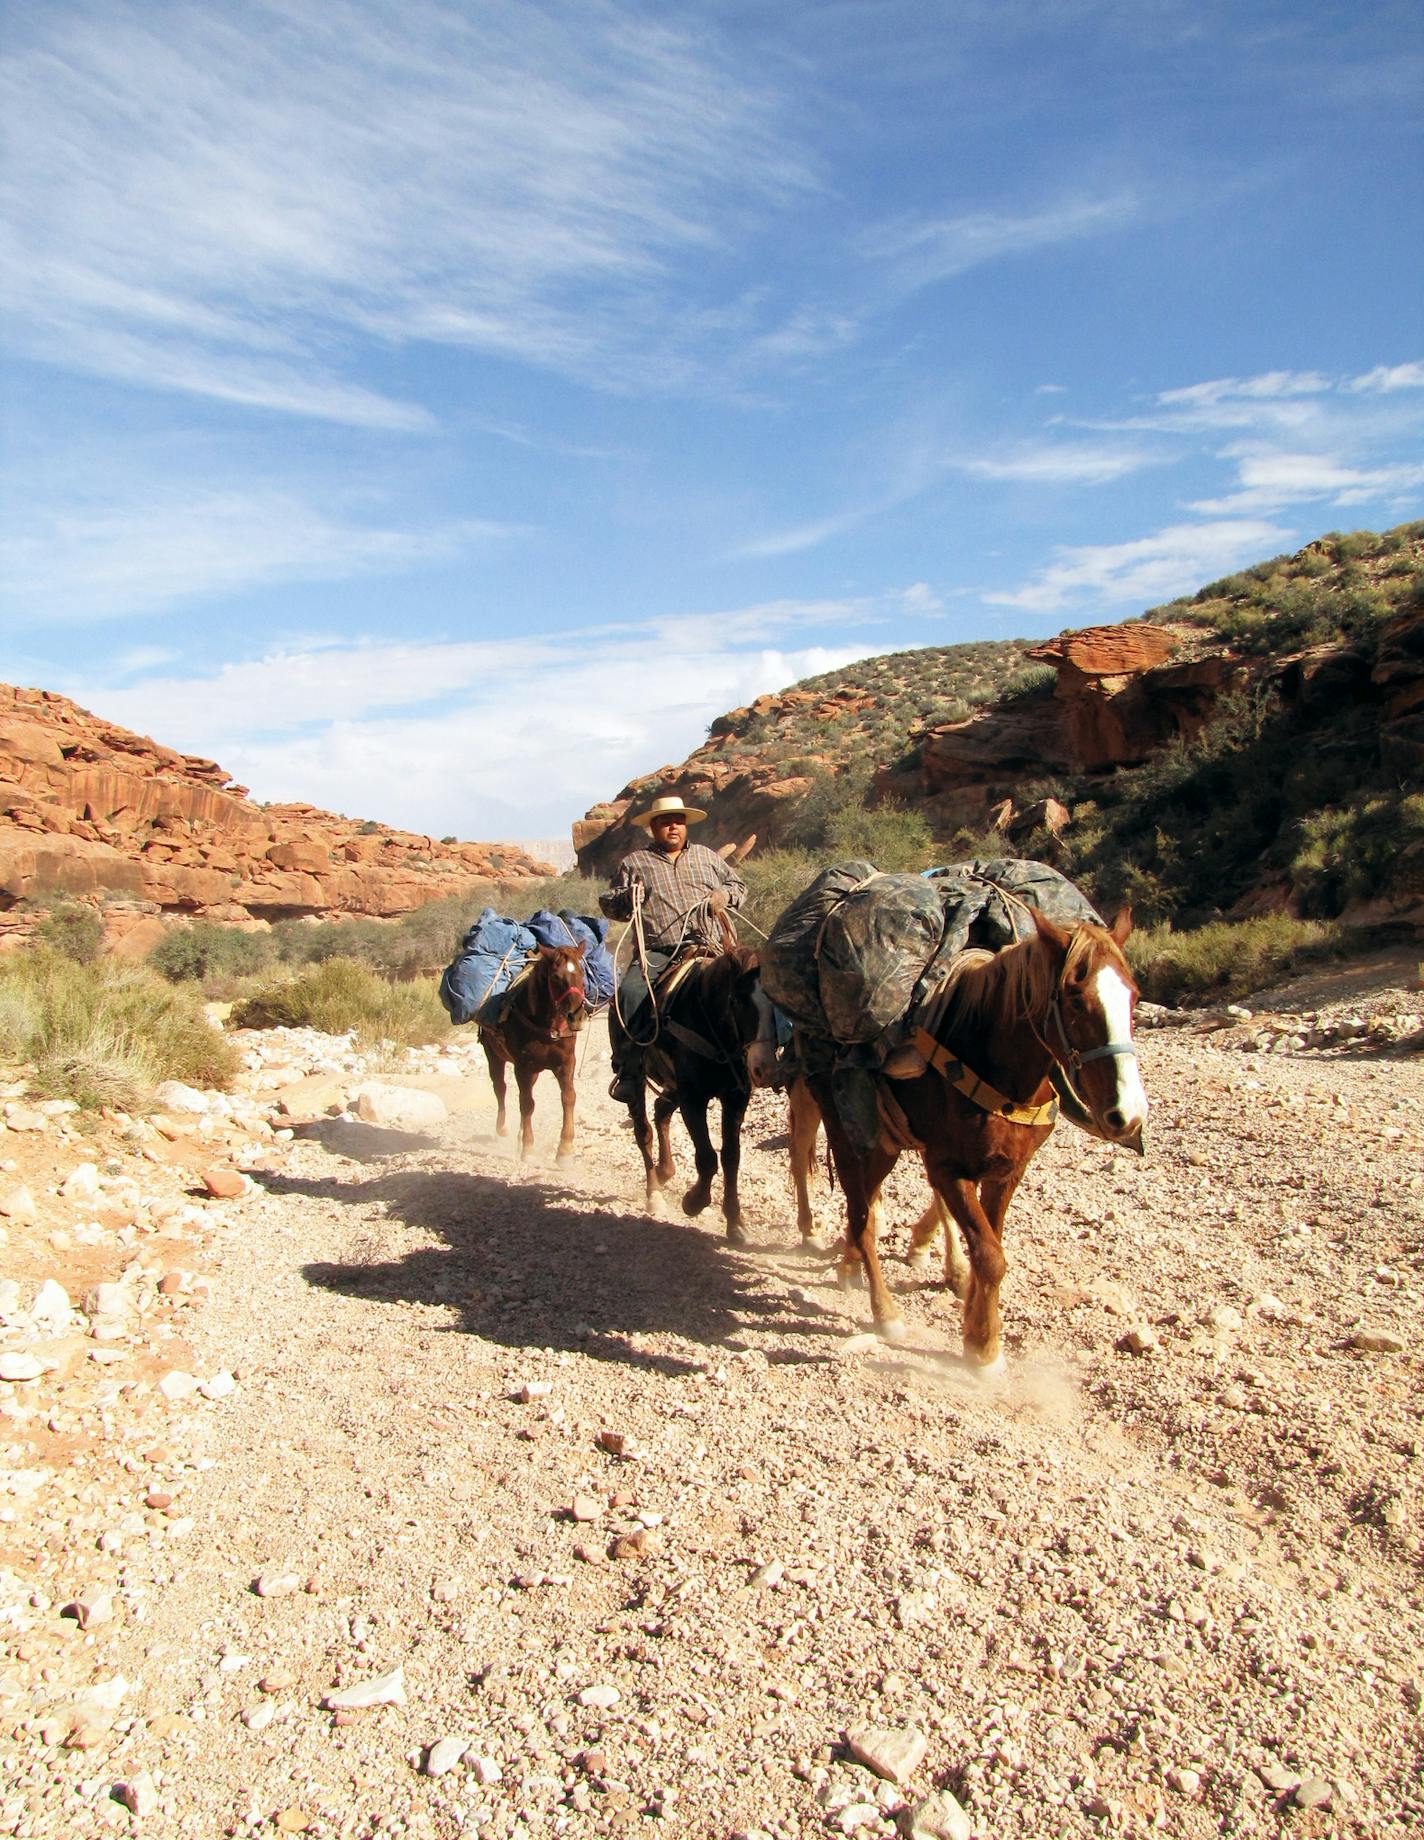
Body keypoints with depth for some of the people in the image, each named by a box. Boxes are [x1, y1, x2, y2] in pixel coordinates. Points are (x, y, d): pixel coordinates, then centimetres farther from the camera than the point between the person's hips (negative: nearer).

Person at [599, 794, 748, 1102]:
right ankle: (627, 1069, -18)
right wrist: (627, 899, -9)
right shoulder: (634, 863, 15)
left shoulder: (707, 857, 22)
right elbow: (608, 904, 14)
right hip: (656, 952, -2)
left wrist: (725, 895, 5)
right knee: (629, 994, -28)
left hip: (707, 947, 2)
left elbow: (739, 885, 28)